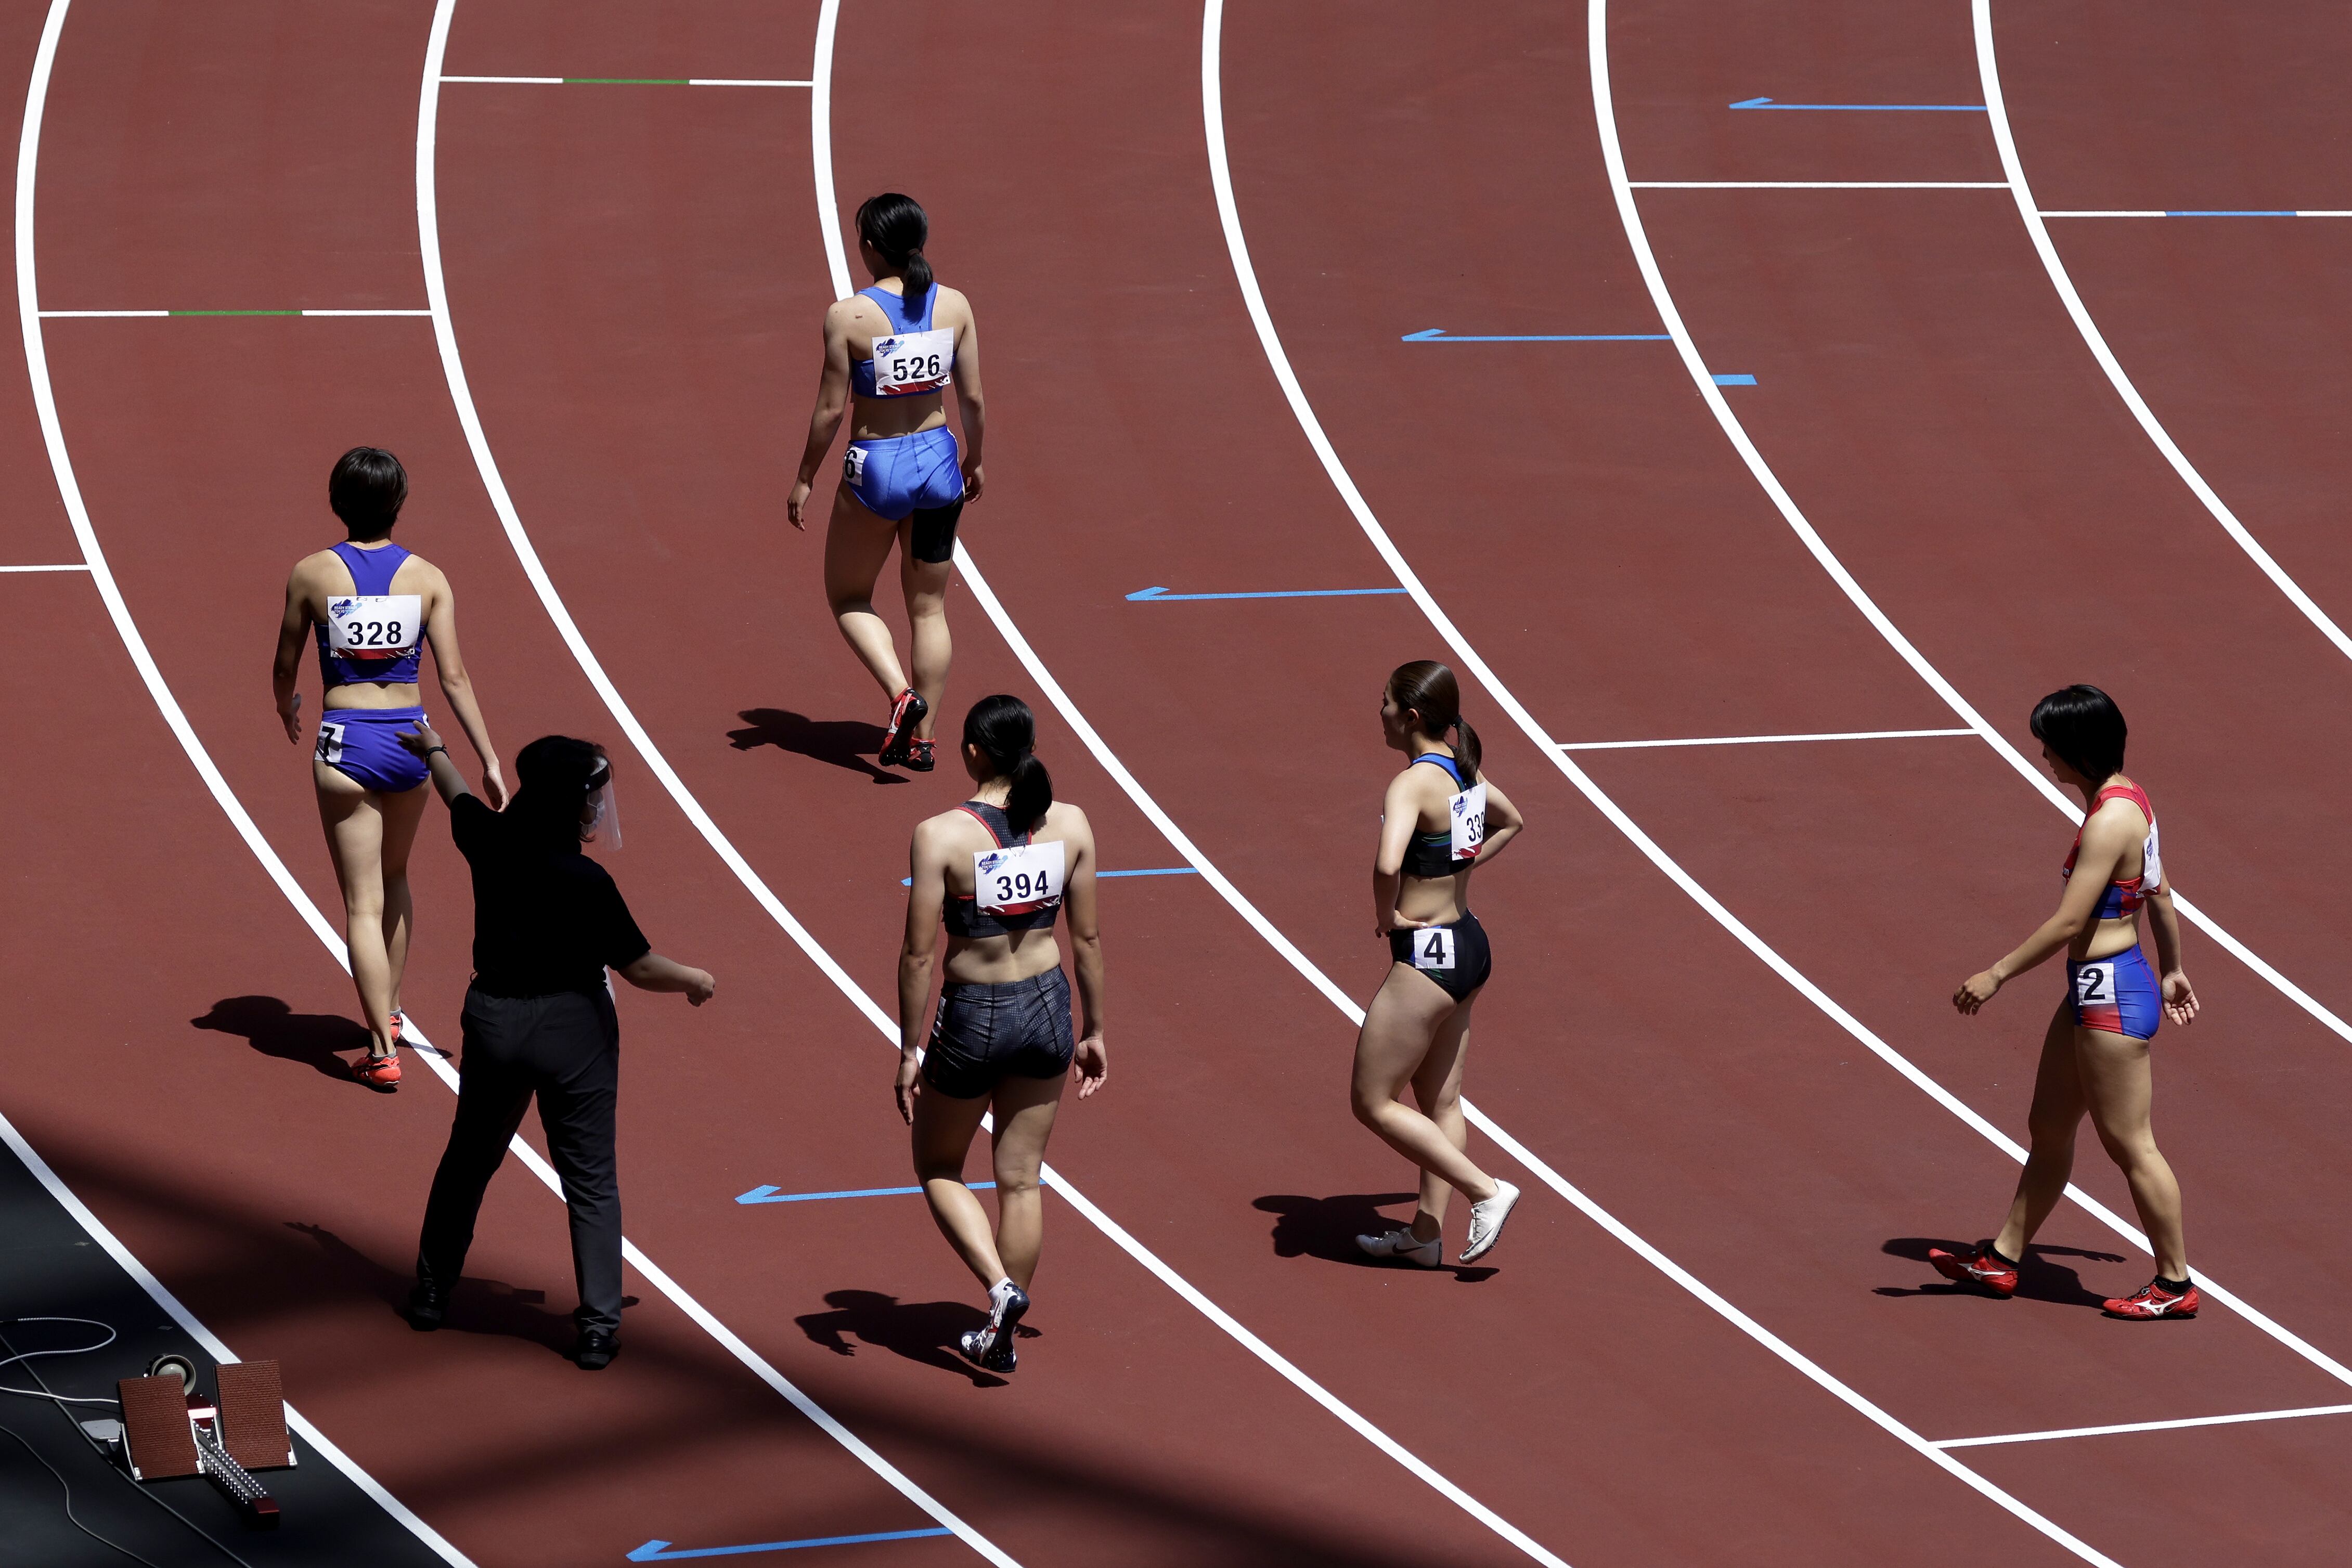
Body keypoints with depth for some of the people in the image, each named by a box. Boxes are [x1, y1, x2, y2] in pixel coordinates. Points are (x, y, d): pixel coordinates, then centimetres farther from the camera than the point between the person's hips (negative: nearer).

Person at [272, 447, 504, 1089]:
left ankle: (383, 1050, -4)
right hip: (410, 738, 3)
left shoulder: (312, 574, -6)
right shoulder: (428, 578, -3)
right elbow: (454, 677, -5)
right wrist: (489, 760, -1)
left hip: (346, 744, -3)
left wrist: (287, 709, 28)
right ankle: (389, 1010, 37)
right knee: (394, 878, 27)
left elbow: (286, 666, 5)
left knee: (363, 903, 1)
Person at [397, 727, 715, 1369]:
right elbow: (638, 966, -14)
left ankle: (432, 1293, 35)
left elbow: (457, 794, 17)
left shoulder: (490, 842, -7)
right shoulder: (585, 880, -21)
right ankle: (598, 1327, 2)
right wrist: (694, 979, 5)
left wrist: (432, 749, 39)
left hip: (493, 1022, 5)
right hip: (573, 1027, -5)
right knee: (590, 1179, 5)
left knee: (469, 1160, 22)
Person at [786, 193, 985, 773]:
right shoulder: (954, 306, -5)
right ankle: (921, 739, 17)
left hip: (875, 465, -4)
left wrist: (804, 479, 1)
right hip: (938, 459, 4)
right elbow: (973, 399, 1)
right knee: (929, 606, 15)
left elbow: (830, 409, -11)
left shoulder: (848, 316, -15)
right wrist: (973, 460, 18)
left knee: (849, 596, 16)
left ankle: (901, 694, -5)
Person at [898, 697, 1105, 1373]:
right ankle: (1003, 1337, 24)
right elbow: (1087, 939, 1)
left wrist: (909, 1050, -5)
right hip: (1046, 1010, 4)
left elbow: (918, 955, -15)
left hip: (972, 1016, -4)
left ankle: (1000, 1287, 0)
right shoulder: (1071, 824, -7)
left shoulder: (940, 835, -18)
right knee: (1021, 1178, 16)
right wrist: (1093, 1031, 12)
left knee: (938, 1167, 20)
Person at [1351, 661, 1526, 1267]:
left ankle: (1486, 1191, 0)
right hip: (1468, 945, 9)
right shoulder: (1464, 770, 5)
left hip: (1427, 957, -9)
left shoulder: (1413, 783, -22)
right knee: (1441, 1101, 17)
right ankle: (1427, 1234, 25)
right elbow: (1511, 822, 26)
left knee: (1373, 1102, 3)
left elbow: (1387, 863, -38)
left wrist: (1386, 916, -19)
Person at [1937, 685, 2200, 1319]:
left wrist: (1997, 974, -17)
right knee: (2048, 1126, 18)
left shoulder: (2109, 822, -24)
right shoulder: (2127, 798, 6)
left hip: (2110, 997, -10)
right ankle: (2001, 1260, 29)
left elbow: (2068, 922, -24)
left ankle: (2175, 1284, 13)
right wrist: (2171, 971, 25)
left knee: (2129, 1145, 2)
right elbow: (2161, 894, 15)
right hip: (2093, 988, 10)